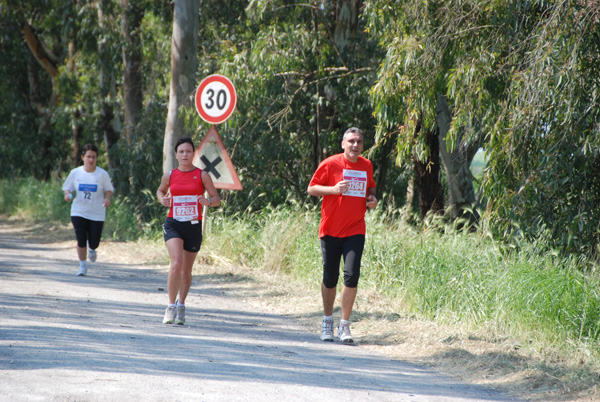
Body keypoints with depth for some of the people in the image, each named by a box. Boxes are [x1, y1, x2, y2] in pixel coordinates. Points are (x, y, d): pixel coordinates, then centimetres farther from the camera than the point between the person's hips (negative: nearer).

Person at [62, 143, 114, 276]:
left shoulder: (102, 174, -5)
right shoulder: (75, 173, -1)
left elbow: (109, 189, 4)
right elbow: (67, 188, 8)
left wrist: (107, 199, -17)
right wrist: (67, 194, -14)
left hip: (97, 214, 0)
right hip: (79, 212, 1)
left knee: (94, 243, 0)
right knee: (81, 241, -6)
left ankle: (91, 249, 40)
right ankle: (83, 266, 13)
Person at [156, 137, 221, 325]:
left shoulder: (202, 175, -1)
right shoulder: (170, 176, 4)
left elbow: (217, 199, 2)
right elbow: (161, 190, 23)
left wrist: (208, 202, -21)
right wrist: (162, 199, 0)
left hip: (193, 226, 1)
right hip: (173, 225, -1)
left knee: (186, 271, 10)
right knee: (176, 264, -20)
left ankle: (181, 305, 34)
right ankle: (171, 306, -10)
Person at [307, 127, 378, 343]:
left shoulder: (367, 166, 9)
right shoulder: (330, 164, -4)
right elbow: (312, 188, -1)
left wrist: (372, 198, 3)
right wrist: (333, 189, -17)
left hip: (355, 230, 2)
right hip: (331, 229, -2)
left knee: (351, 275, -12)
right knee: (330, 278, 6)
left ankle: (344, 325, -4)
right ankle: (327, 321, 25)